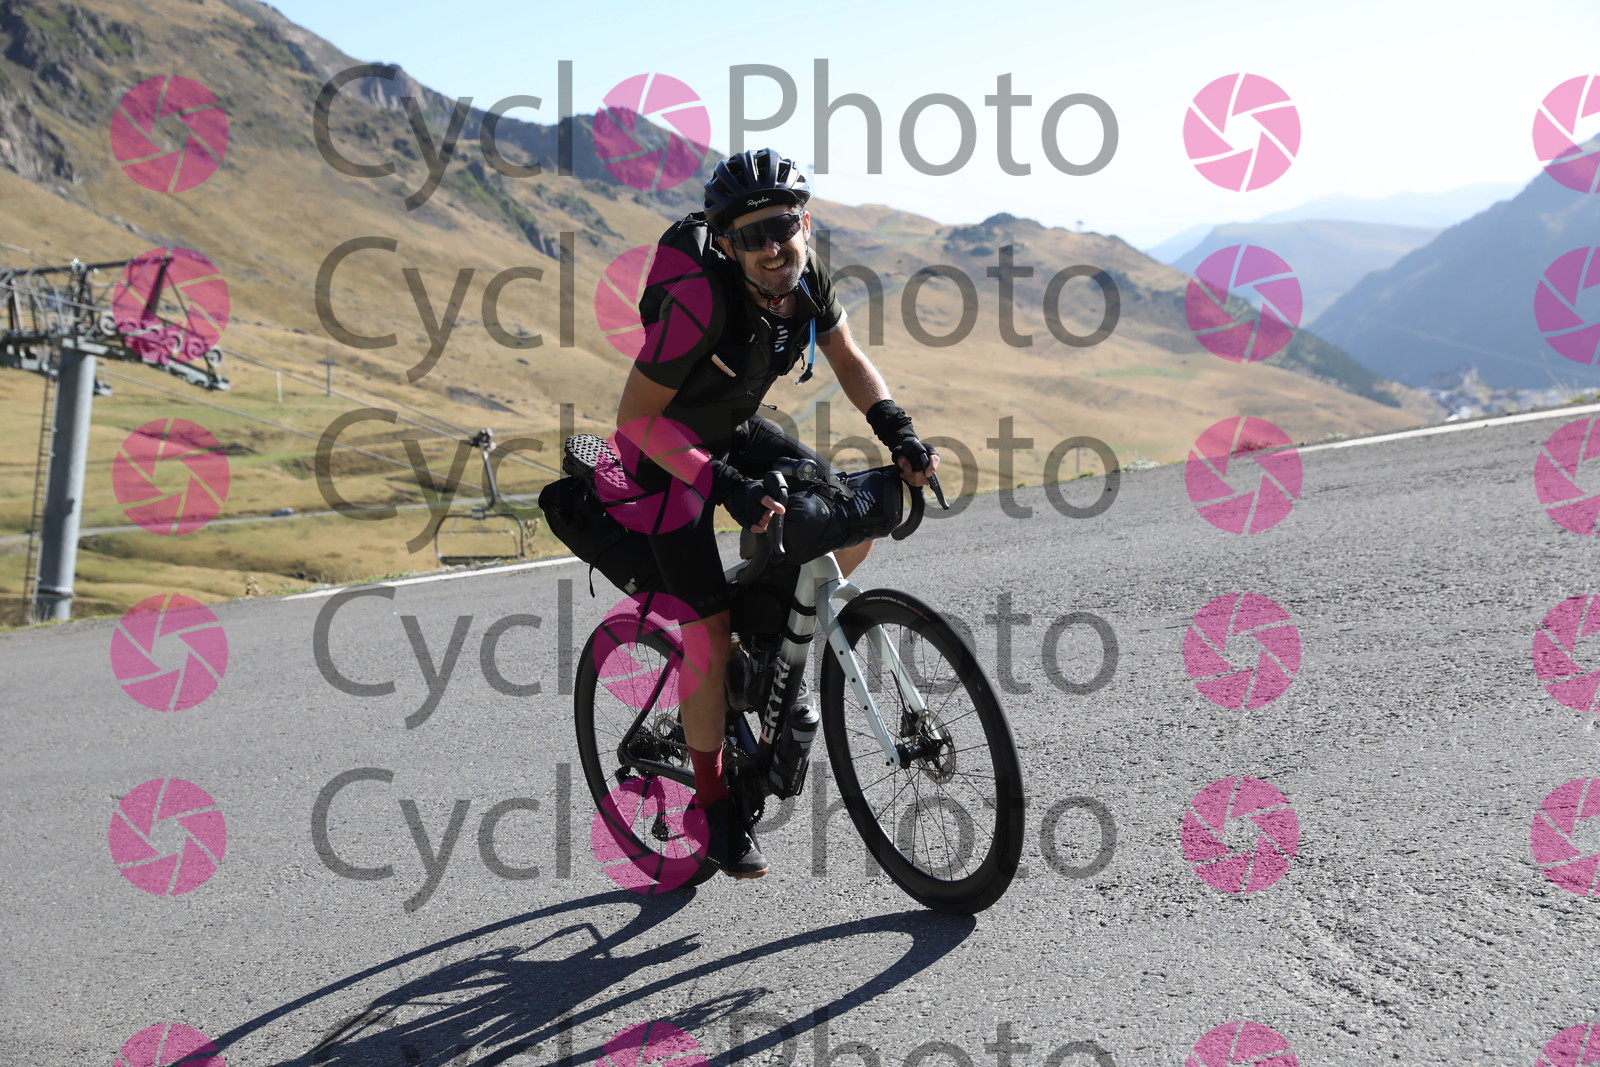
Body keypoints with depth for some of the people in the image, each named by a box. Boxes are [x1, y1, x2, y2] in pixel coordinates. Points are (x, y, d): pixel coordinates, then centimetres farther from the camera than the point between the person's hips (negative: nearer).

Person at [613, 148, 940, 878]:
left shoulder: (807, 280, -16)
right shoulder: (702, 309, -35)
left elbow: (849, 362, 1)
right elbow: (633, 421, -29)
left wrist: (900, 435, -13)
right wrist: (724, 486, -37)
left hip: (738, 433, 6)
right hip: (666, 453, -6)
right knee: (712, 632, -10)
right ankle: (714, 804, 7)